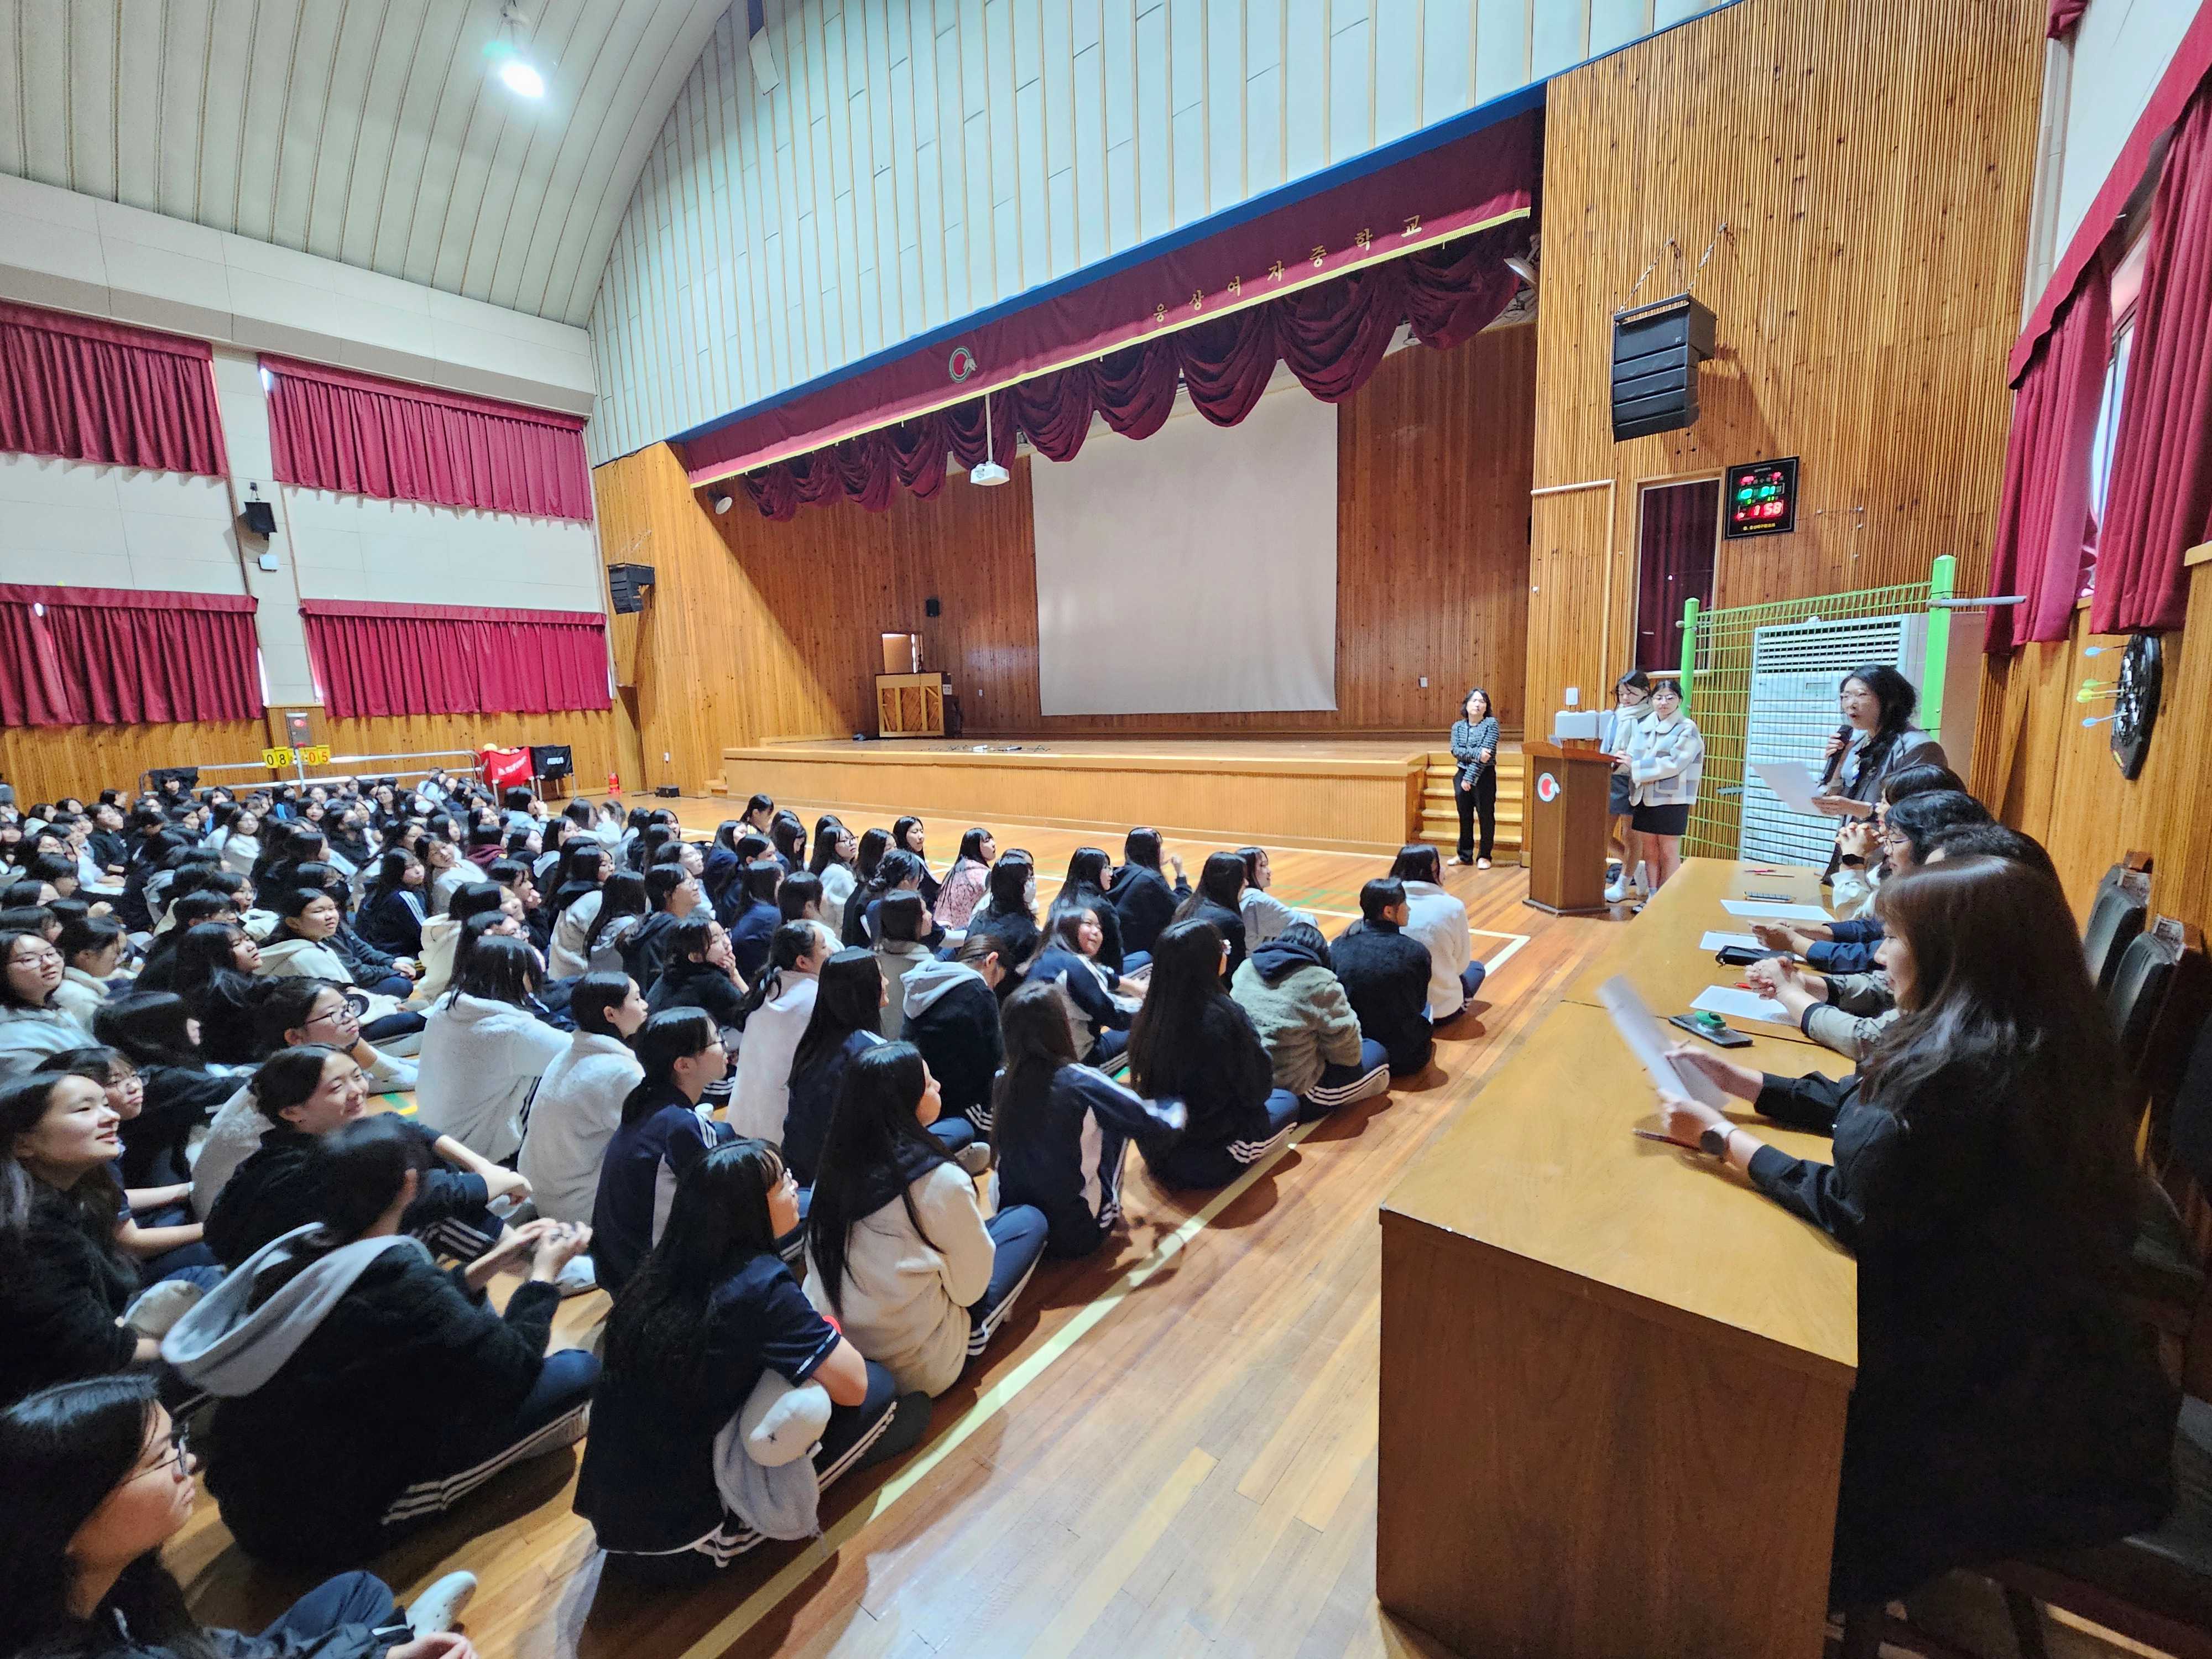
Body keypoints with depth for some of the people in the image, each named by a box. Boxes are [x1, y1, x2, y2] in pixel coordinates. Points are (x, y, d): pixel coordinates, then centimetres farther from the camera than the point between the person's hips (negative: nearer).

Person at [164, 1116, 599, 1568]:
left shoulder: (294, 1253, -7)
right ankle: (555, 1422, 21)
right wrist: (544, 1274, -5)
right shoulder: (396, 1277, -30)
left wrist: (489, 1264, 9)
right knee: (577, 1370, -9)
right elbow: (512, 1369, -17)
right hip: (326, 1525, -8)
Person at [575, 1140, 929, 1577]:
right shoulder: (760, 1284, -24)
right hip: (678, 1542, -7)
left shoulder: (667, 1266, -2)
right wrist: (824, 1332, 3)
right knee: (878, 1392, -6)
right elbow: (852, 1386, -17)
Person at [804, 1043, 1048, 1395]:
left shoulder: (836, 1162, -7)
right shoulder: (940, 1181, -25)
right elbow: (970, 1286, -13)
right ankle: (974, 1333, 11)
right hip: (920, 1368, -6)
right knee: (1029, 1220, 6)